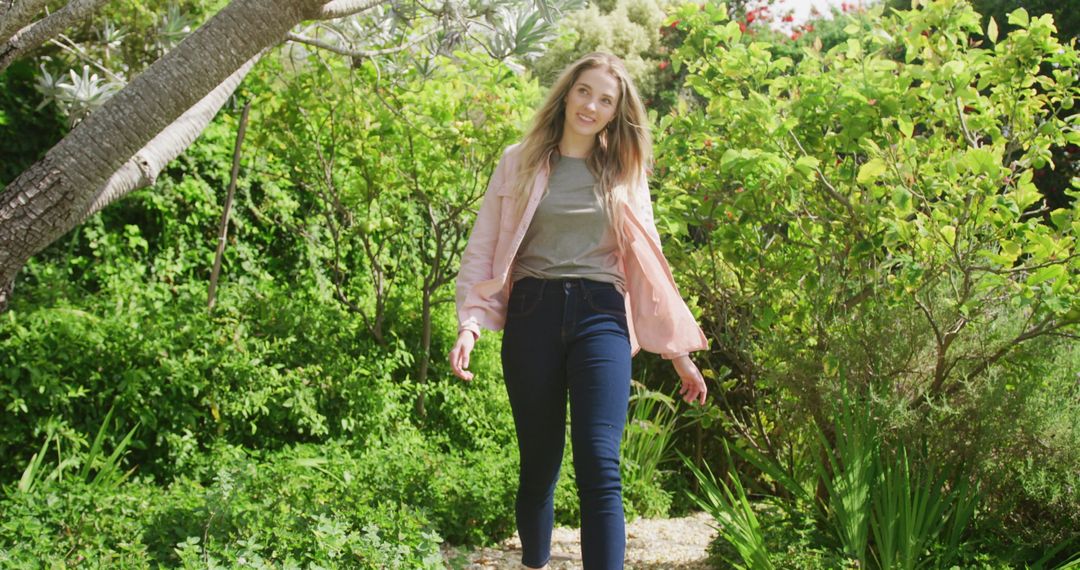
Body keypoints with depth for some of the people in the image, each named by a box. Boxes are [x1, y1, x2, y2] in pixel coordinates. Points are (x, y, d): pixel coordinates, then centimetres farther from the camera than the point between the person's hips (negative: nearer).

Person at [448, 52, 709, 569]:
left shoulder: (624, 172, 13)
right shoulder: (520, 162, 9)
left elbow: (646, 262, 15)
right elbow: (483, 249, 6)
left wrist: (679, 349, 13)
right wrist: (470, 322, -9)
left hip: (601, 317, 0)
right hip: (532, 314, 0)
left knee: (599, 467, -13)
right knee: (539, 463, 7)